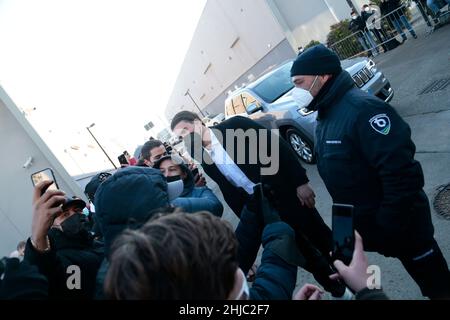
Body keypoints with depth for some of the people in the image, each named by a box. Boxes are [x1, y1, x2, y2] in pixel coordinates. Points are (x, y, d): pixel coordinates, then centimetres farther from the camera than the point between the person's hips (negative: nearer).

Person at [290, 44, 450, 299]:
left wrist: (388, 228, -24)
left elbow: (402, 175, -30)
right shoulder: (326, 115, 6)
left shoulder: (363, 109, -25)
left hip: (401, 227, -8)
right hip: (368, 225, 8)